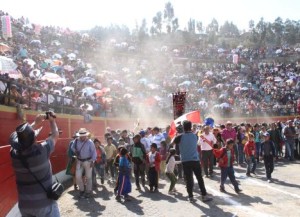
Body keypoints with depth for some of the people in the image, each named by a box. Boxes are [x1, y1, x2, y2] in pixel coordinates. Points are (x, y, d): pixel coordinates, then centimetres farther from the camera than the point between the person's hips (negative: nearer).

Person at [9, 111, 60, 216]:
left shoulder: (14, 153, -12)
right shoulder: (42, 151, -21)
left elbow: (17, 134, 9)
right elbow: (55, 135, -1)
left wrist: (35, 123, 13)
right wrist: (52, 120, 13)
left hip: (24, 204, 4)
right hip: (44, 203, -4)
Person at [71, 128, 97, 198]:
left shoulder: (90, 142, -14)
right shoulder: (76, 141, -4)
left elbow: (94, 152, -11)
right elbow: (72, 147, 16)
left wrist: (92, 161, -16)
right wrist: (75, 151, -5)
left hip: (88, 161, -3)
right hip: (79, 161, 4)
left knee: (88, 177, 6)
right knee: (78, 176, 2)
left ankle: (88, 191, 22)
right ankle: (81, 190, 23)